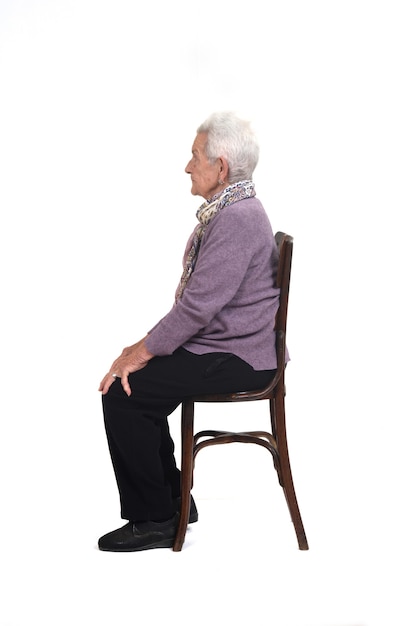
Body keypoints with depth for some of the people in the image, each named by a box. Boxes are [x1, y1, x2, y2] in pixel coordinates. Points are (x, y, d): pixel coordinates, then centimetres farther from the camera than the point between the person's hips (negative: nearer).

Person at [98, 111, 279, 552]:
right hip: (219, 345, 11)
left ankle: (155, 519, -2)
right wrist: (147, 346, 10)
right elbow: (195, 298, 17)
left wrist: (142, 352, -17)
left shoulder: (237, 219, -22)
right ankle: (171, 499, 22)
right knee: (139, 382, 15)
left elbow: (199, 305, -26)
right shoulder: (225, 210, 13)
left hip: (236, 359, -11)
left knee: (124, 392, -14)